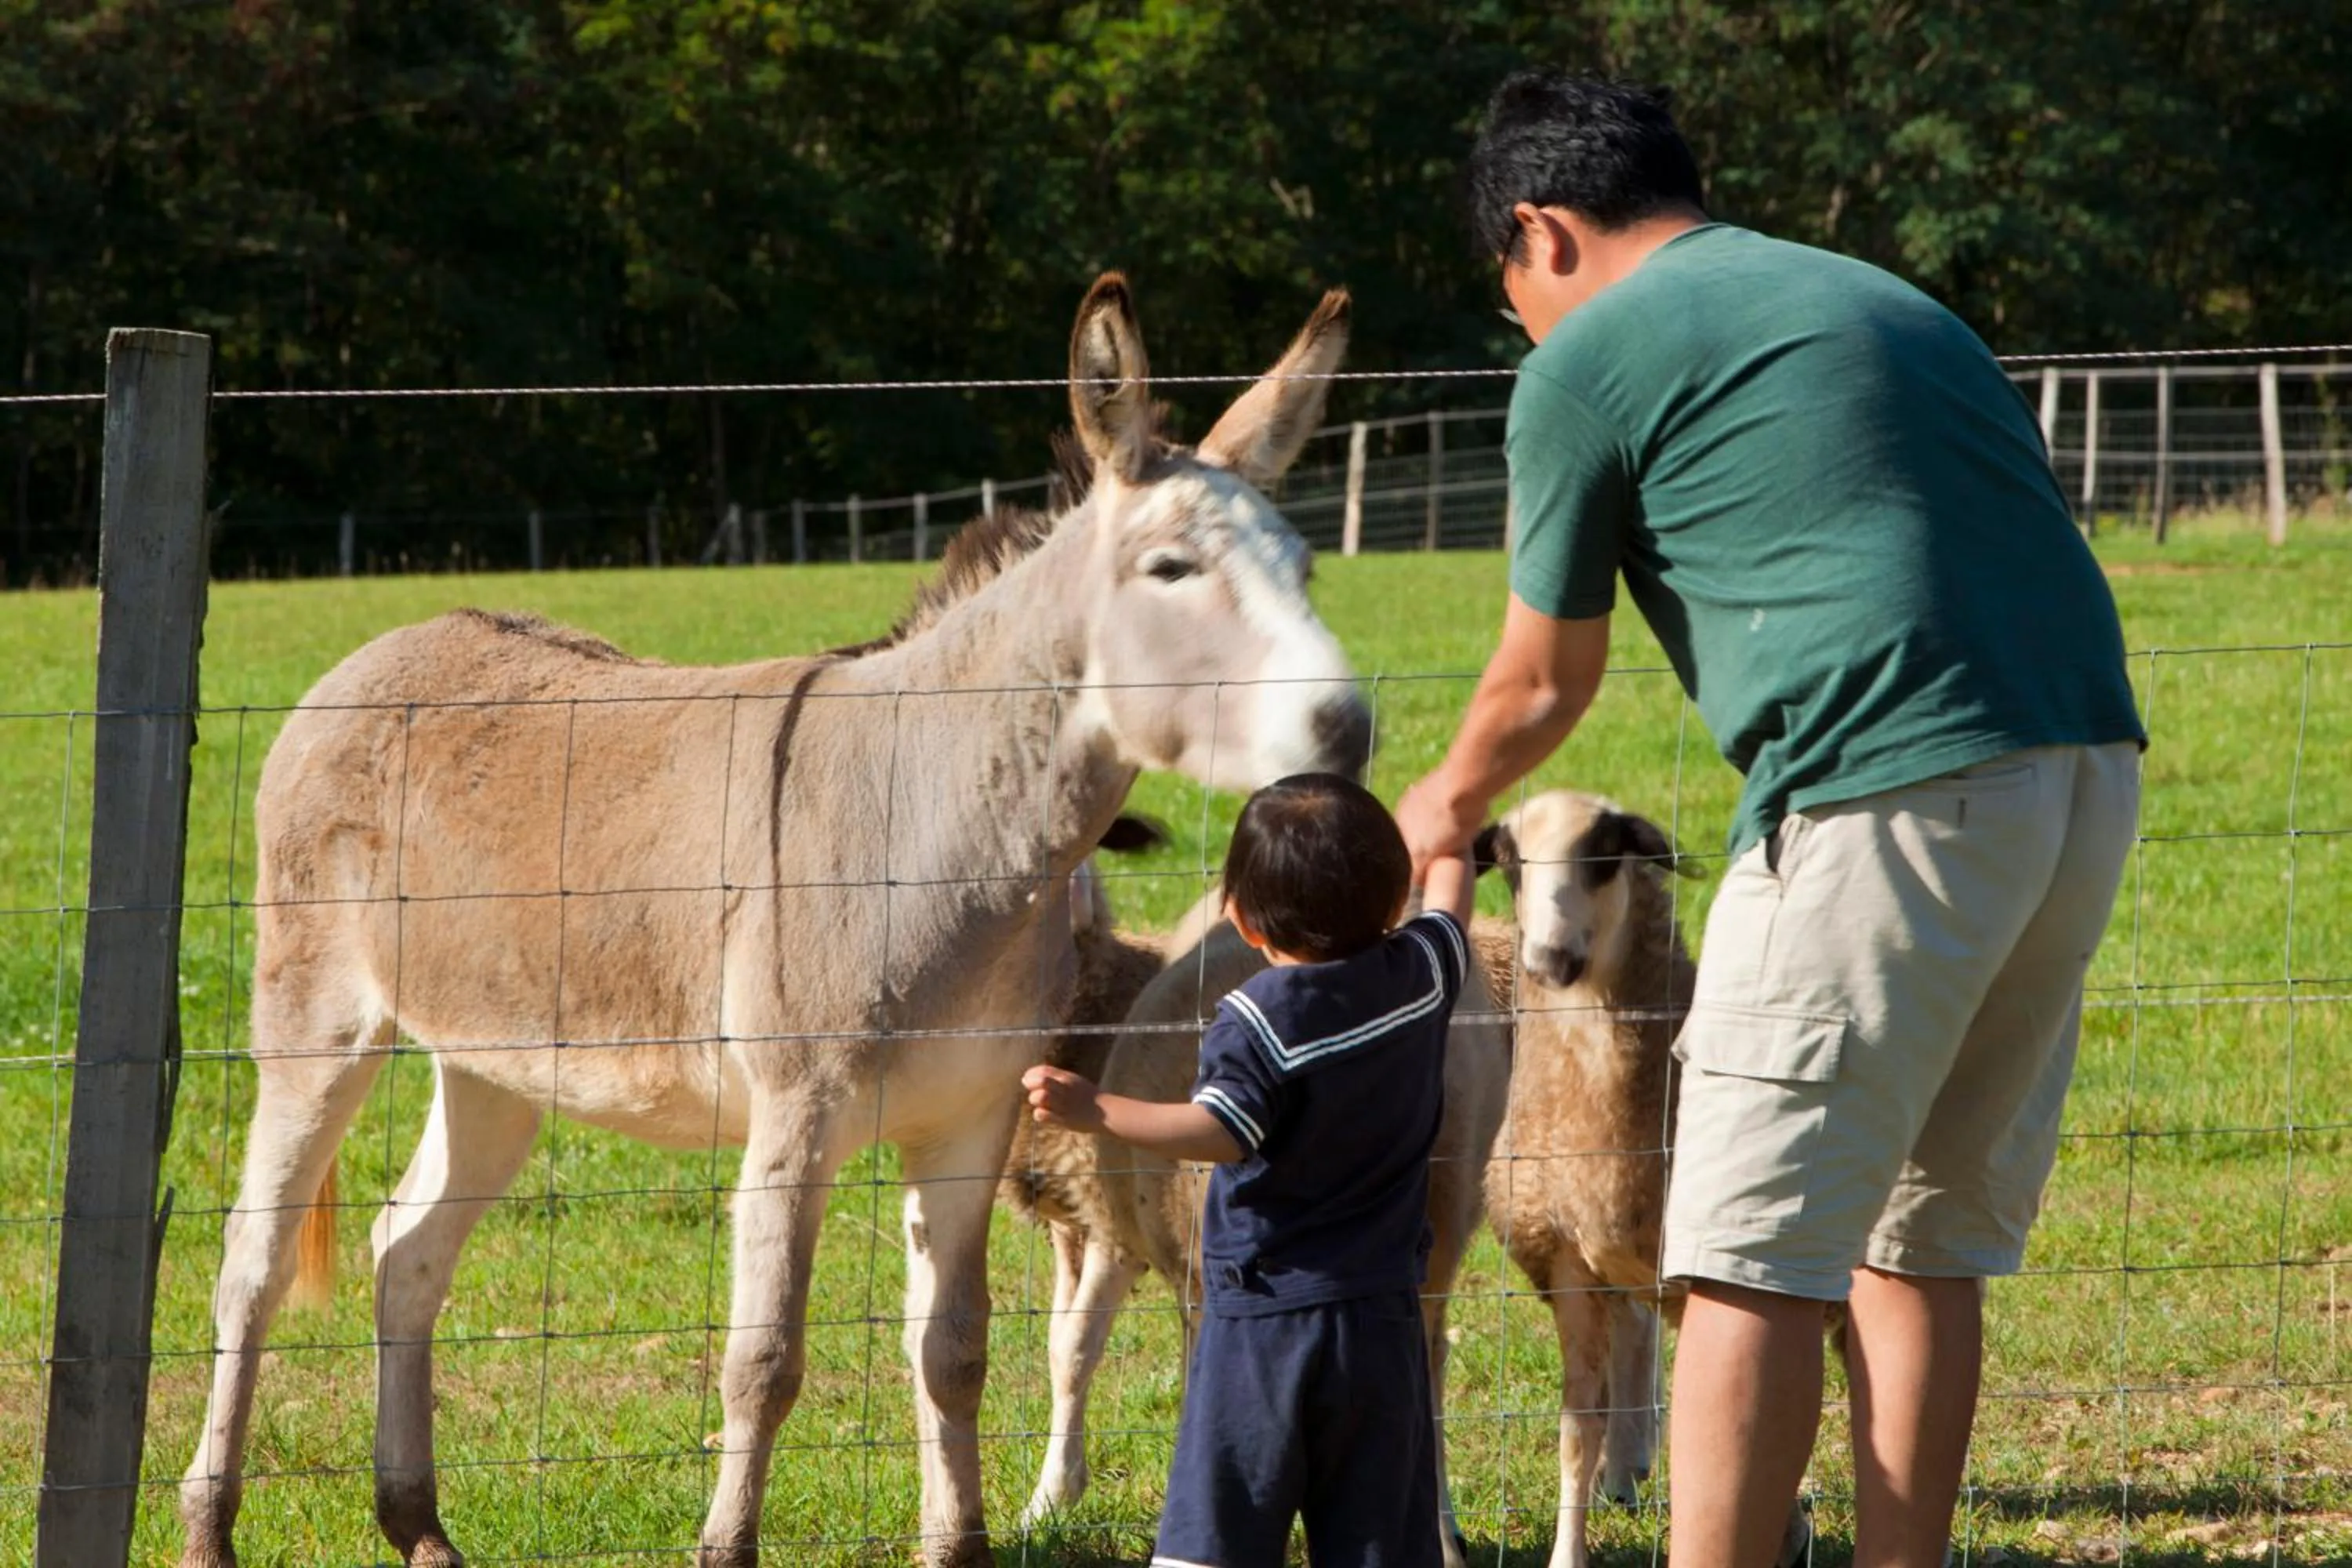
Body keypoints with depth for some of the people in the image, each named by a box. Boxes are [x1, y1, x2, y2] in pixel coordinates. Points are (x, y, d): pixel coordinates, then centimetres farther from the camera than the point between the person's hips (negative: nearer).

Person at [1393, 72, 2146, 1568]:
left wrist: (1450, 802, 35)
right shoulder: (1880, 297, 25)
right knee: (1923, 1244, 16)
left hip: (1892, 790, -7)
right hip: (2090, 768, 7)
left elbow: (1544, 685, 13)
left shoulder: (1587, 359, 5)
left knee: (1754, 1258, -3)